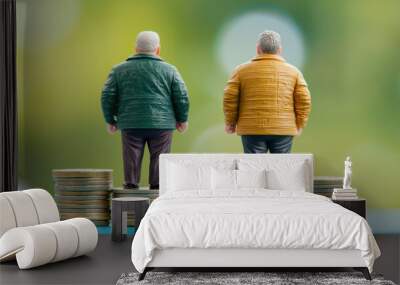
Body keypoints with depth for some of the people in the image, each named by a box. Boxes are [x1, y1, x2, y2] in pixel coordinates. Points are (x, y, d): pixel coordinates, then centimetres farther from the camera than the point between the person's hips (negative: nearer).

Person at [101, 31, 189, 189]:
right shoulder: (169, 70, 4)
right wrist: (182, 119, 13)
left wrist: (110, 121, 14)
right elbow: (182, 97, 1)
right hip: (161, 124, -1)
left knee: (131, 162, 6)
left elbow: (107, 97, 5)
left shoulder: (119, 70, 8)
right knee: (159, 163, 4)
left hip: (130, 124, 1)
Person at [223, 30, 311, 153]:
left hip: (252, 130, -1)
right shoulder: (293, 71, 7)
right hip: (283, 130, 1)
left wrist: (230, 122, 10)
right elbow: (304, 100, 1)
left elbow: (230, 99, -1)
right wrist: (299, 125, 10)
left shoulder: (242, 70, 4)